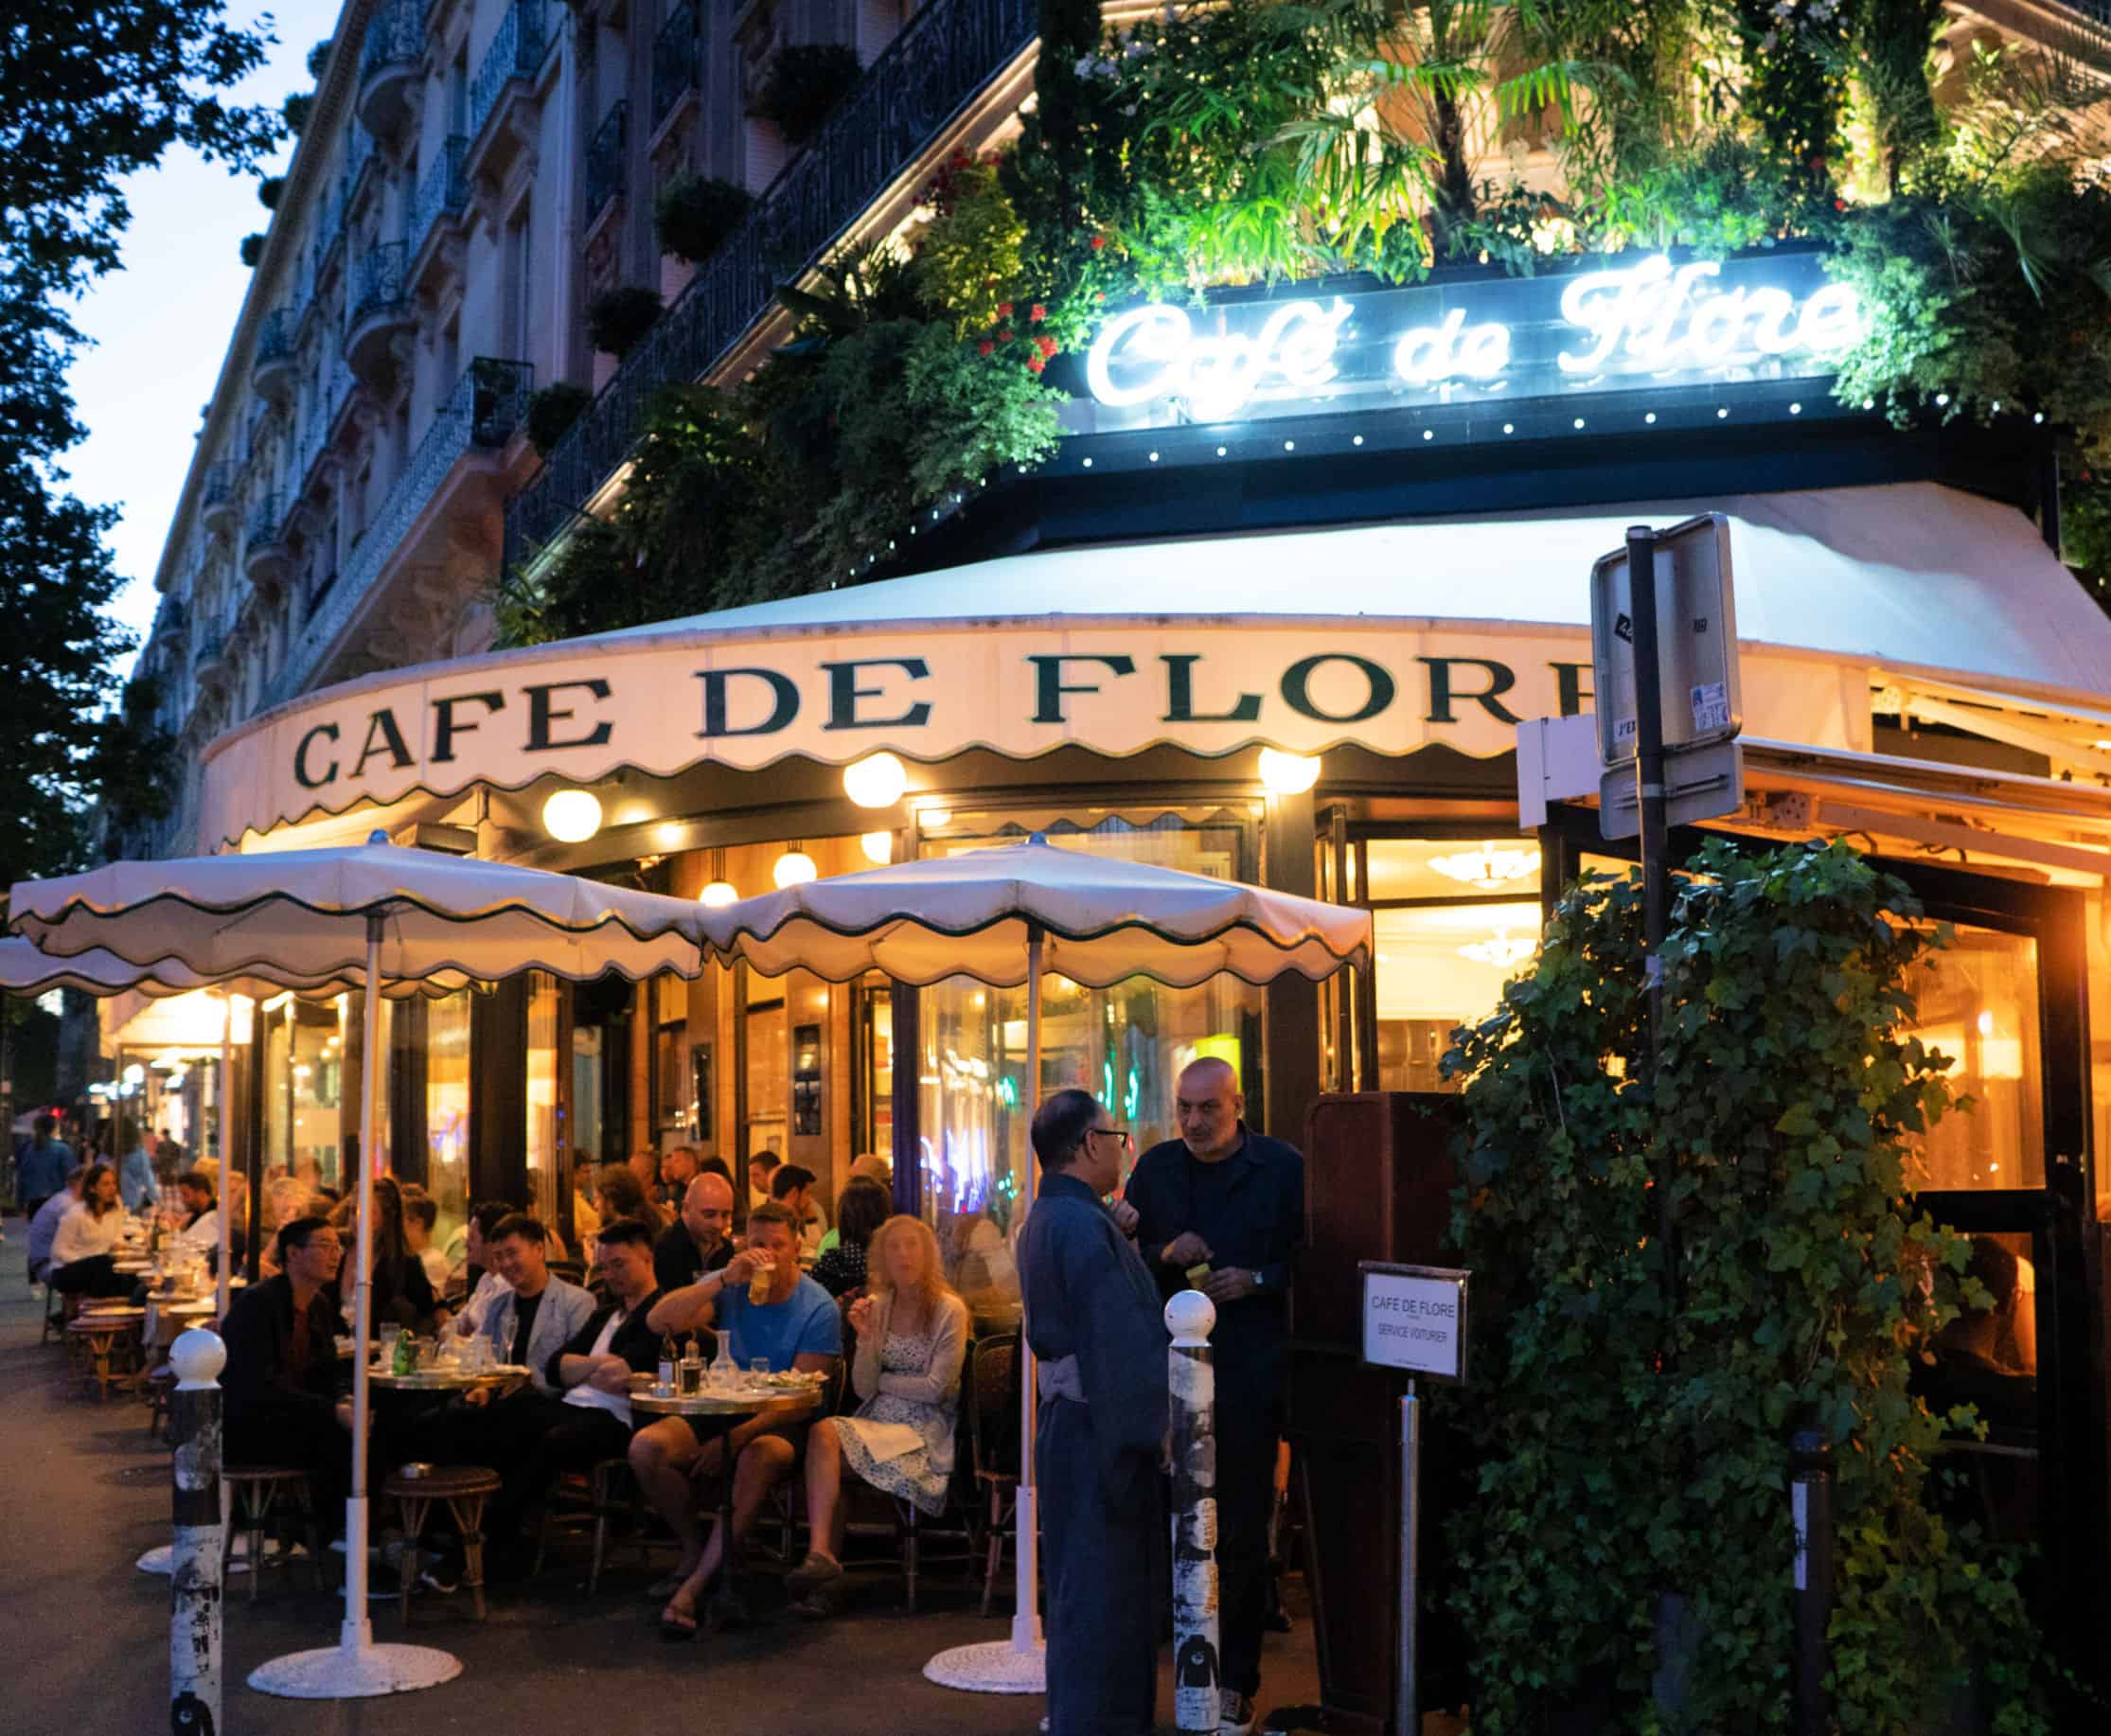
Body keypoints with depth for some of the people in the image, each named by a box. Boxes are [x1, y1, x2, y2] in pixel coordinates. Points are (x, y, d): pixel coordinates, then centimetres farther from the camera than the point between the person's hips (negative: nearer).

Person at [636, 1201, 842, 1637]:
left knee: (760, 1458, -38)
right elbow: (659, 1322, -11)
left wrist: (735, 1437, -24)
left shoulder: (818, 1309, -7)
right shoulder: (728, 1287, 3)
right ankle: (695, 1546, 1)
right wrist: (724, 1279, -23)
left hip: (780, 1424, -4)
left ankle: (695, 1584, -30)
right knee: (646, 1446, -23)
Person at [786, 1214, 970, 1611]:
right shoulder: (877, 1305, 11)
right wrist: (866, 1339, -9)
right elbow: (863, 1389, 7)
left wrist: (881, 1380, 2)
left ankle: (823, 1554, -22)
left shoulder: (949, 1310, -4)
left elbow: (935, 1388, -8)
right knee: (823, 1431, -29)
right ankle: (822, 1555, -34)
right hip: (878, 1419, 5)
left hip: (925, 1430, -5)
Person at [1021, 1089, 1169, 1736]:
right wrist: (1161, 1423, -22)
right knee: (1101, 1583, -3)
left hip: (1070, 1414, 10)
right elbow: (1120, 1334, -23)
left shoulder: (1045, 1220, 14)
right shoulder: (1082, 1224, -19)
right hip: (1098, 1430, -10)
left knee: (1083, 1584, 17)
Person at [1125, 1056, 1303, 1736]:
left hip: (1250, 1373, -3)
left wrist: (1256, 1280, -15)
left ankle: (1236, 1681, 13)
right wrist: (1165, 1255, -9)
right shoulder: (1155, 1168, 8)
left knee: (1243, 1532, 4)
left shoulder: (1283, 1168, -2)